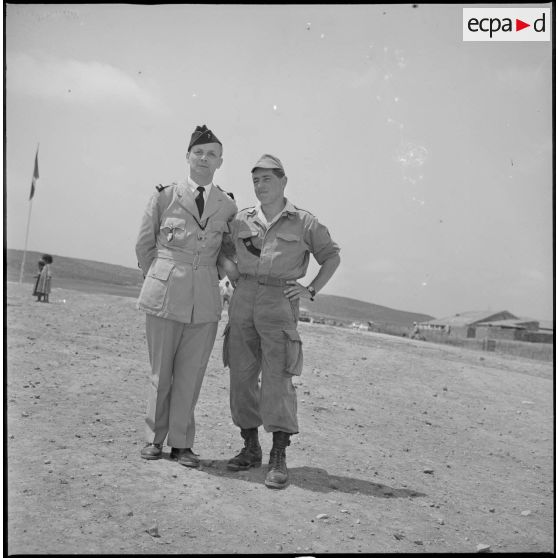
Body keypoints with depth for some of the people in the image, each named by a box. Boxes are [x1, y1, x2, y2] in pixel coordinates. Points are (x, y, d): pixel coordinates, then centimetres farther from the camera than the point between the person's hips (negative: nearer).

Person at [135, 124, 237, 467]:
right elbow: (144, 245, 12)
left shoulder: (228, 206, 8)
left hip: (205, 300, 1)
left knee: (191, 374, 4)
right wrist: (157, 280, 11)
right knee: (161, 372, 6)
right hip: (164, 296, -1)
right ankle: (155, 438, 21)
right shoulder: (164, 196, 4)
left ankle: (181, 442, 17)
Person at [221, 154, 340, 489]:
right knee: (241, 376, 4)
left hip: (279, 303, -4)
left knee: (277, 378, -10)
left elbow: (332, 257, 10)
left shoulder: (304, 222, 3)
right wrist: (233, 279, 12)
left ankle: (279, 459, -6)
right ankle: (251, 449, 17)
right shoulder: (242, 221, 12)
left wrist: (311, 291, -1)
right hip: (243, 301, 4)